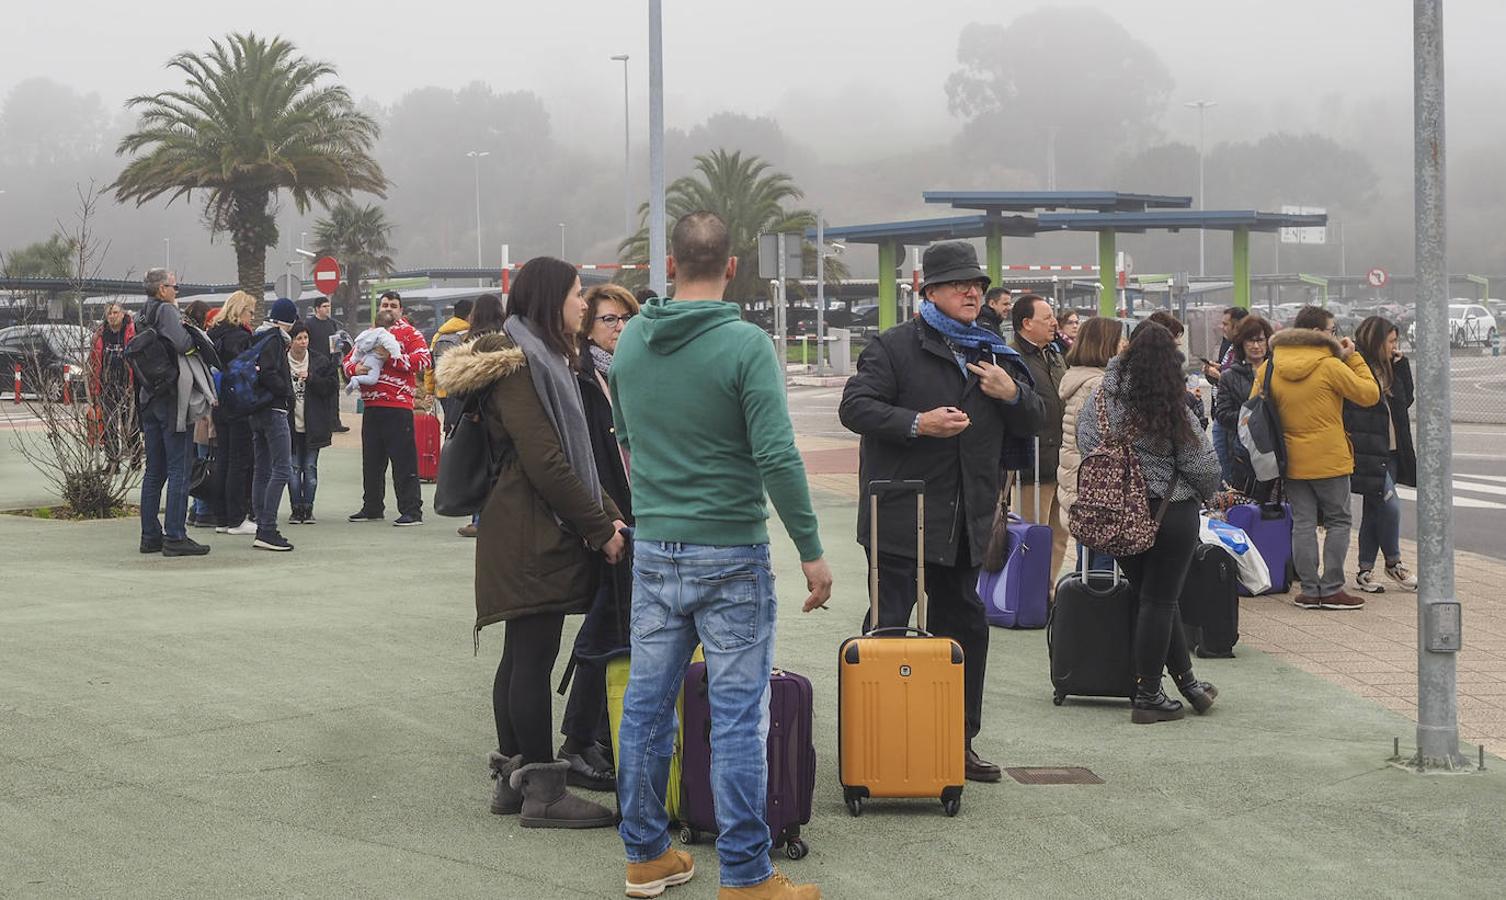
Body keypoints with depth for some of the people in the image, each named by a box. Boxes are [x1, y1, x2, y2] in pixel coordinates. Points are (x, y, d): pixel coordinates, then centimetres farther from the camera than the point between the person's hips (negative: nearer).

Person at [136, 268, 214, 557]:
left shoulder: (144, 317, 15)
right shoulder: (167, 311, -11)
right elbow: (183, 344, -24)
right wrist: (197, 339, -3)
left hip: (150, 401, 9)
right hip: (173, 400, -9)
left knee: (154, 471, 13)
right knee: (179, 471, -5)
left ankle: (150, 536, 16)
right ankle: (175, 537, -7)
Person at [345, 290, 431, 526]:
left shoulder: (409, 333, 1)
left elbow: (423, 360, -14)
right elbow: (348, 359, 19)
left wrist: (391, 357, -17)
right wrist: (355, 369, -5)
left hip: (398, 407, -6)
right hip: (371, 407, 7)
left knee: (404, 461, -7)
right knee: (371, 460, 13)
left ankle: (412, 511, -5)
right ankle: (372, 508, 23)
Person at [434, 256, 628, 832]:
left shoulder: (543, 359, 20)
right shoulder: (518, 363, -13)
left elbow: (572, 455, 21)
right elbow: (543, 461, -19)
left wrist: (608, 514, 9)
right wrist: (601, 527, -14)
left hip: (535, 536, 11)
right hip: (532, 537, -11)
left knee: (522, 657, 12)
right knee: (534, 657, -7)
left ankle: (512, 779, 18)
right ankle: (542, 791, -4)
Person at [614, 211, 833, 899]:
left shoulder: (630, 340, 4)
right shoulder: (745, 344, -14)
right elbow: (777, 457, -18)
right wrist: (811, 551, -12)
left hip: (653, 551, 6)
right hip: (731, 553, -5)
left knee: (647, 704, 12)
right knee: (738, 716, -1)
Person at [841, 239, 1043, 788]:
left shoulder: (993, 354, 16)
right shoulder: (895, 347, -3)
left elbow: (1037, 419, 18)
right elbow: (855, 407, -13)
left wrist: (1013, 394, -4)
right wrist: (917, 423, -25)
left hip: (964, 521, 7)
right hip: (901, 516, -7)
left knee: (965, 626, 12)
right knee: (887, 628, -5)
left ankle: (959, 743, 22)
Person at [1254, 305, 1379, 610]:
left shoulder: (1269, 368, 1)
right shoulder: (1330, 366, -13)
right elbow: (1370, 394, -6)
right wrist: (1353, 358, 1)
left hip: (1291, 462, 4)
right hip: (1329, 460, -4)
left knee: (1303, 523, 9)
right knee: (1338, 521, 7)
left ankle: (1310, 590, 9)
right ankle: (1332, 590, 4)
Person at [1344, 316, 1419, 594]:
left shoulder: (1387, 370, 15)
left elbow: (1406, 399, 13)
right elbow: (1349, 413, -16)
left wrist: (1400, 363, 9)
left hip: (1389, 453, 9)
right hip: (1369, 455, -9)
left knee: (1374, 511, 10)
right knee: (1390, 505, -10)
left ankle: (1365, 571, 15)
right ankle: (1393, 562, 7)